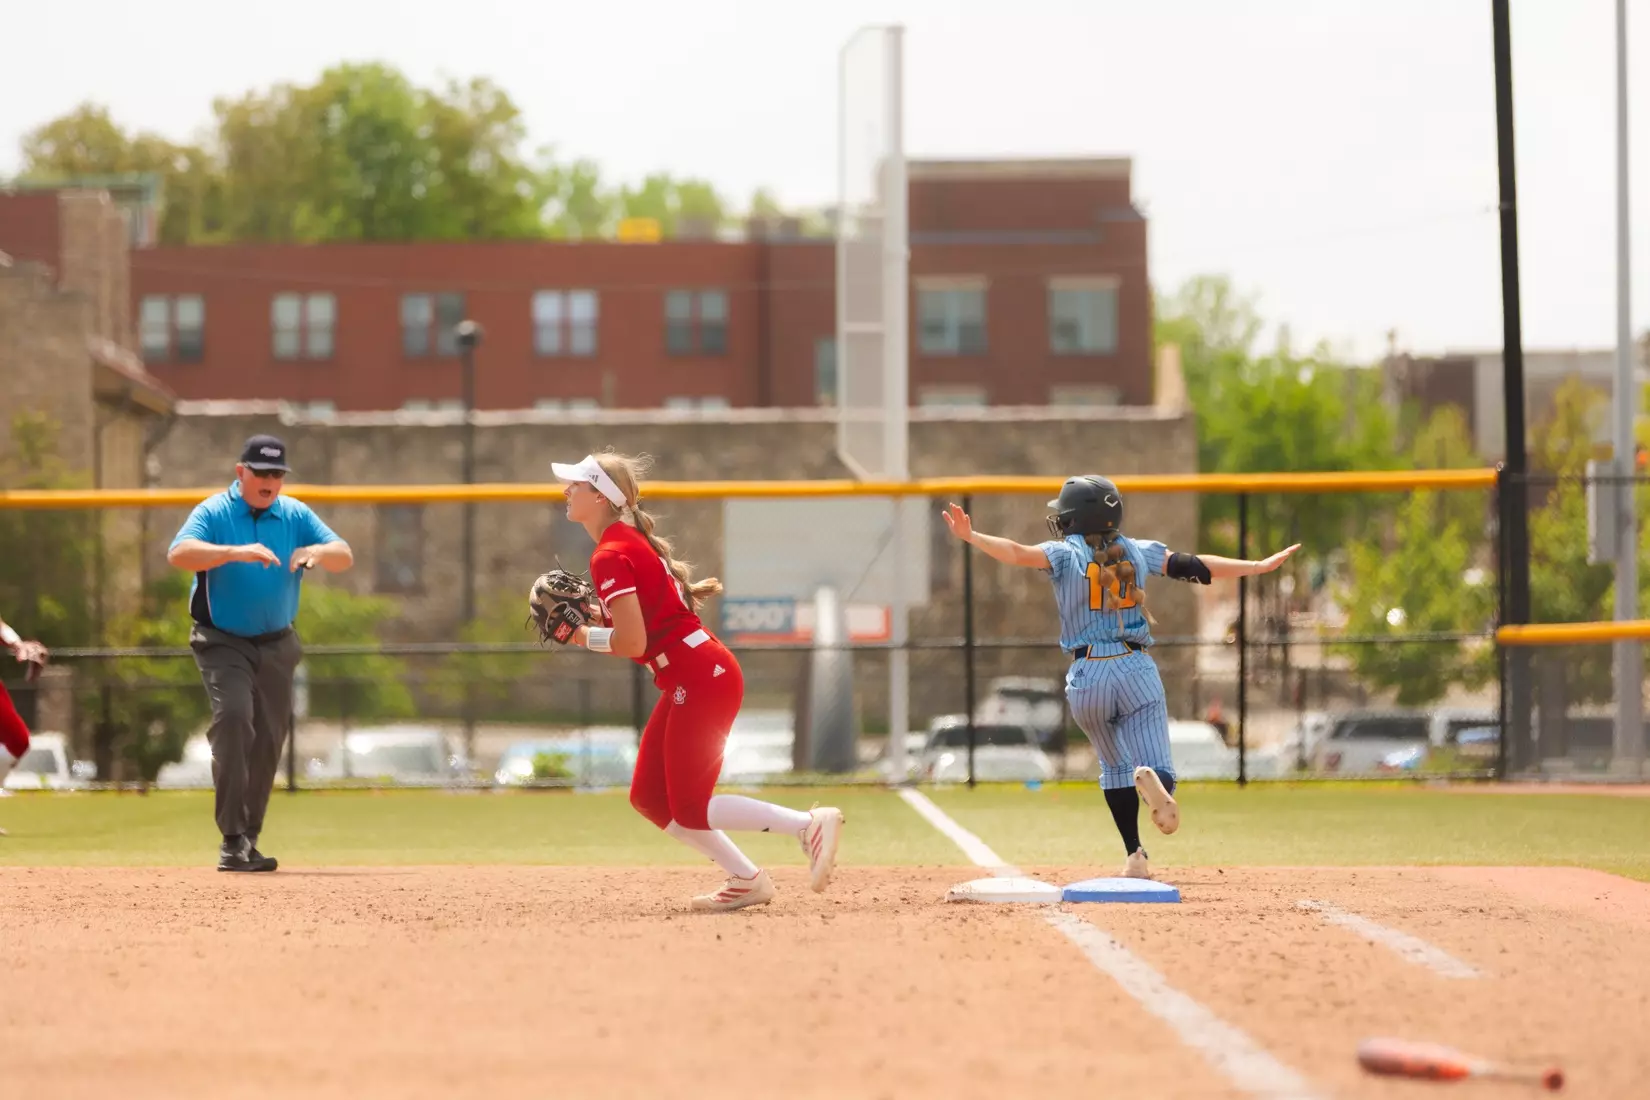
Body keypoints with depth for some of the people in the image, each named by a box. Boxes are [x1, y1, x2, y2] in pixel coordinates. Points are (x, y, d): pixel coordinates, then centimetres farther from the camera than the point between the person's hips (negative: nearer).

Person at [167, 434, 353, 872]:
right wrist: (236, 552, -40)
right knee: (234, 717, -24)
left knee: (267, 741, 7)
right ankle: (232, 839, -26)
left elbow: (345, 556, -4)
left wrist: (318, 552, -28)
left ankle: (248, 841, 20)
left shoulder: (295, 515, 3)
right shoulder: (213, 512, -9)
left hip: (276, 645, 5)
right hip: (223, 642, -5)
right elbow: (179, 553, -26)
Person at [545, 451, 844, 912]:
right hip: (700, 675, 10)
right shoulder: (631, 540, 16)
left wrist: (587, 637, -5)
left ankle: (809, 823, -10)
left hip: (701, 681, -10)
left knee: (689, 810, -6)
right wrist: (597, 616, 9)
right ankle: (745, 880, 11)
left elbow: (632, 643, -21)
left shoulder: (609, 558, -15)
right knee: (649, 797, 11)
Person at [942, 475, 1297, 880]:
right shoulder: (1138, 552, 8)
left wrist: (970, 536, -16)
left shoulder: (1065, 553, -1)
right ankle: (1152, 780, -40)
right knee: (1159, 770, -2)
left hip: (1087, 676, 0)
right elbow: (1193, 567, 8)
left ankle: (1135, 856, 10)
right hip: (1136, 670, 0)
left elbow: (1019, 554, -17)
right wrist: (1258, 567, 14)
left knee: (1115, 765, 21)